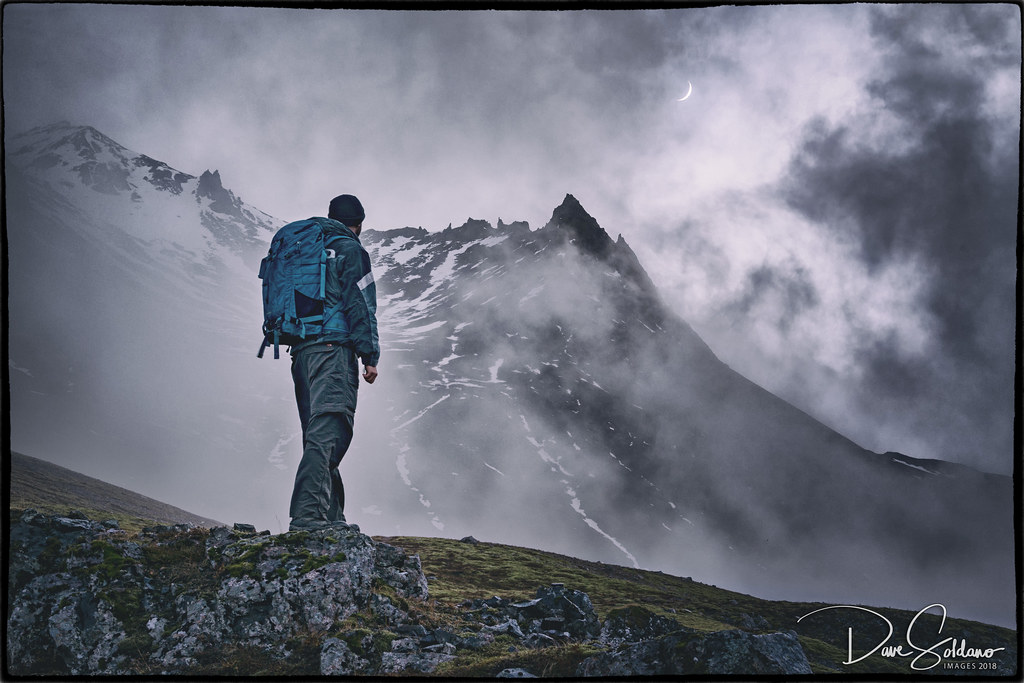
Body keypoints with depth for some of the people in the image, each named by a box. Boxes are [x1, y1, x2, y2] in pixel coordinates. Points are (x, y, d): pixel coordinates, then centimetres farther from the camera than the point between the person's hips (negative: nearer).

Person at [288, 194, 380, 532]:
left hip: (301, 352, 8)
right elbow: (360, 304, -8)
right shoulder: (350, 250, 1)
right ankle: (307, 516, -25)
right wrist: (370, 355, -8)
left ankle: (331, 517, 10)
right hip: (333, 349, -8)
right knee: (327, 434, -15)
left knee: (320, 437, 10)